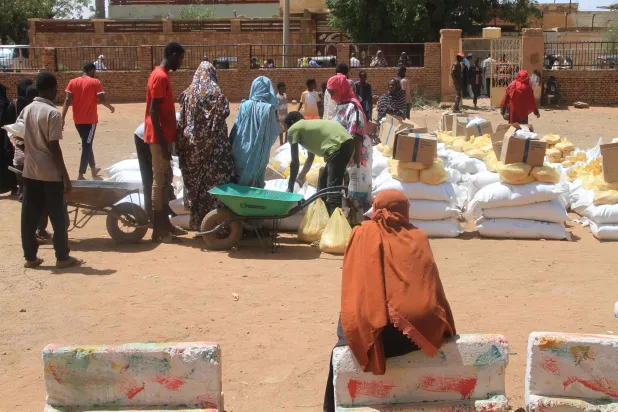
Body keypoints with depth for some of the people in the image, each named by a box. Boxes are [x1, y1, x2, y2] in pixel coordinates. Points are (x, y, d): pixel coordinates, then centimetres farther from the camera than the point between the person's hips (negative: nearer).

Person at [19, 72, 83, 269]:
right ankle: (62, 257, 8)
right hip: (50, 173, -7)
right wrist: (65, 175, -12)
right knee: (58, 217, 3)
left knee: (29, 217, 9)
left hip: (30, 171, 7)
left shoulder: (26, 110, 6)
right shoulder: (53, 113, -15)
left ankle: (30, 257, 14)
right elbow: (54, 147, -17)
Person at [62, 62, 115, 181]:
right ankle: (80, 175, -10)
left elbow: (67, 101, -5)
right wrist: (111, 107, 6)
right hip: (90, 120, -5)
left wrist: (63, 118, -8)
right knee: (87, 146, -2)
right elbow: (102, 100, -13)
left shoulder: (73, 82, 5)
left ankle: (93, 169, 36)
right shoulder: (95, 82, -6)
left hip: (78, 120, 5)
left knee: (87, 144, 21)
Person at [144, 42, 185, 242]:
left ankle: (165, 223, 21)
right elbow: (153, 112, -21)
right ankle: (158, 230, -1)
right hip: (160, 138, -10)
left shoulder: (161, 75, 14)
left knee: (165, 179, 14)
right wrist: (162, 142, -22)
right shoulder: (160, 77, -17)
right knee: (160, 180, -6)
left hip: (164, 137, 10)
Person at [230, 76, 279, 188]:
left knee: (238, 183, 14)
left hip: (241, 152, 1)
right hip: (258, 154, -1)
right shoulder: (269, 109, -10)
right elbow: (274, 133, -3)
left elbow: (236, 128, -4)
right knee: (256, 185, 10)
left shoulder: (245, 105, -7)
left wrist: (231, 148, 7)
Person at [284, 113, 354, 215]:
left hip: (338, 146, -9)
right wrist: (301, 176, 57)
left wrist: (290, 187, 13)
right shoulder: (308, 126, 33)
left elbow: (295, 162, 5)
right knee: (323, 184, 22)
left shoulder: (293, 129, 9)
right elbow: (310, 158, 45)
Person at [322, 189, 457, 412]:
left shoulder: (363, 233, 8)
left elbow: (352, 287, 10)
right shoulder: (419, 237, 15)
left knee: (345, 328, 28)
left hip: (382, 333, -3)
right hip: (424, 330, 3)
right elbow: (433, 287, 17)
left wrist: (353, 321, 24)